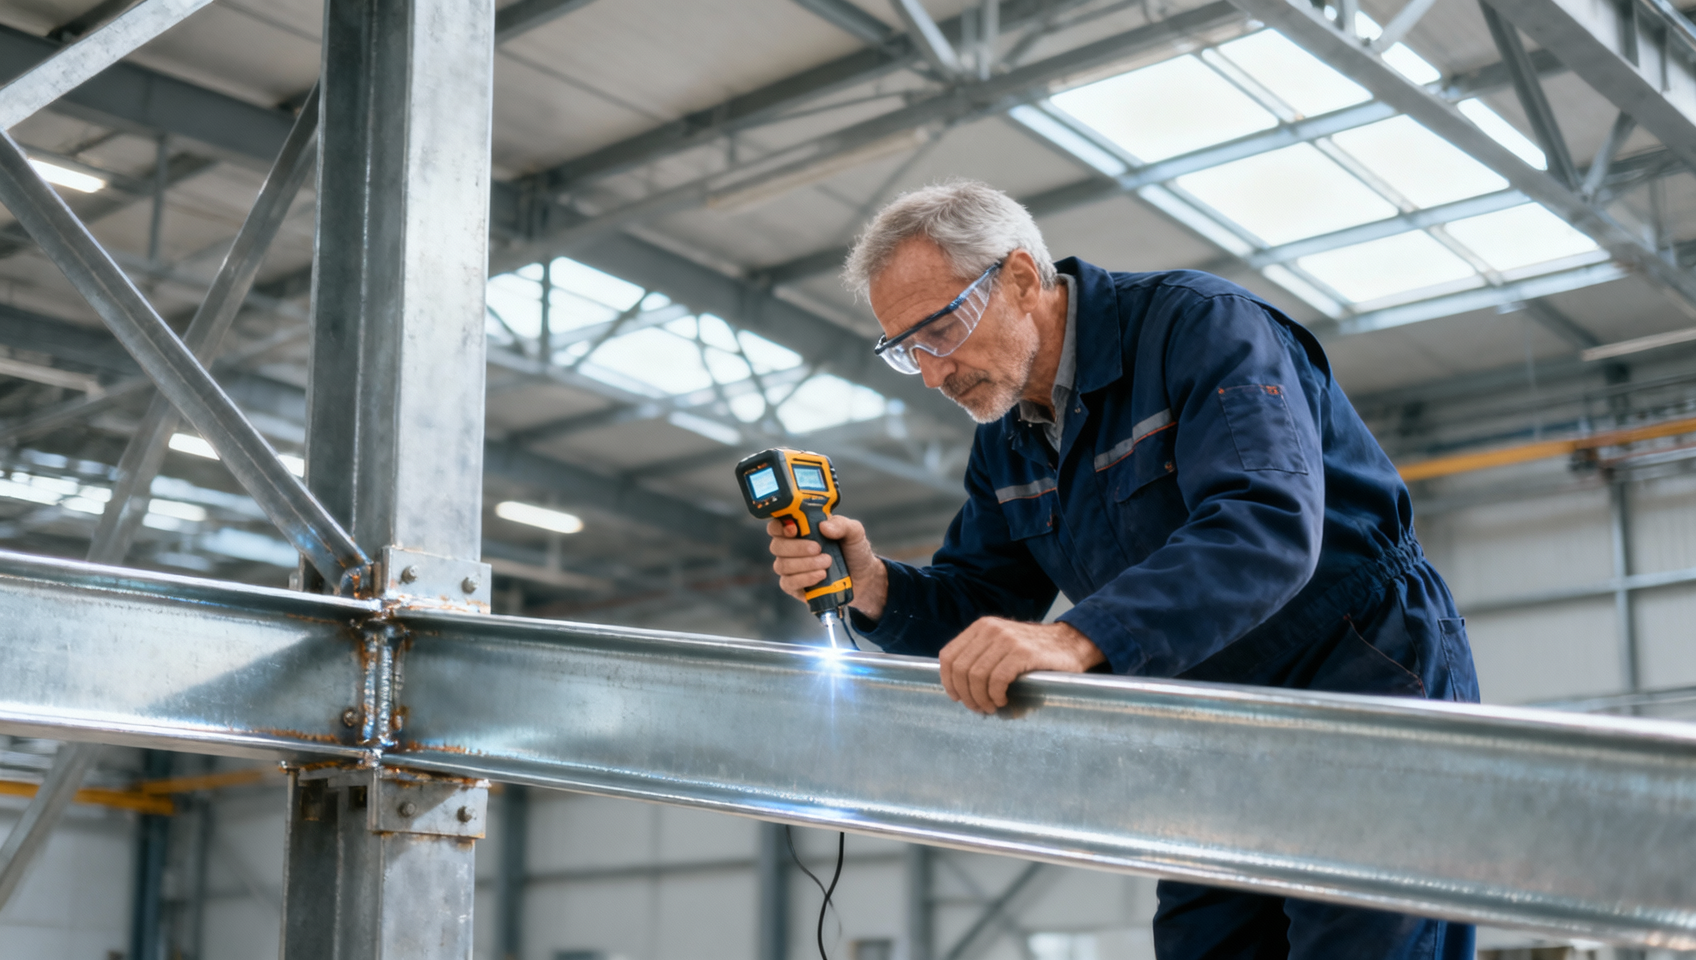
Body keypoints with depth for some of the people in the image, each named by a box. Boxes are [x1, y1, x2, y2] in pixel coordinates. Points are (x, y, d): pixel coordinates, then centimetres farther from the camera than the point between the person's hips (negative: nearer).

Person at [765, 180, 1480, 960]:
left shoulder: (1199, 325, -18)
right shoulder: (1006, 440, 7)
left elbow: (1268, 524, -33)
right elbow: (979, 604, 10)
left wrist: (1078, 638, -45)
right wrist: (873, 587, -13)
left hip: (1368, 688, -7)